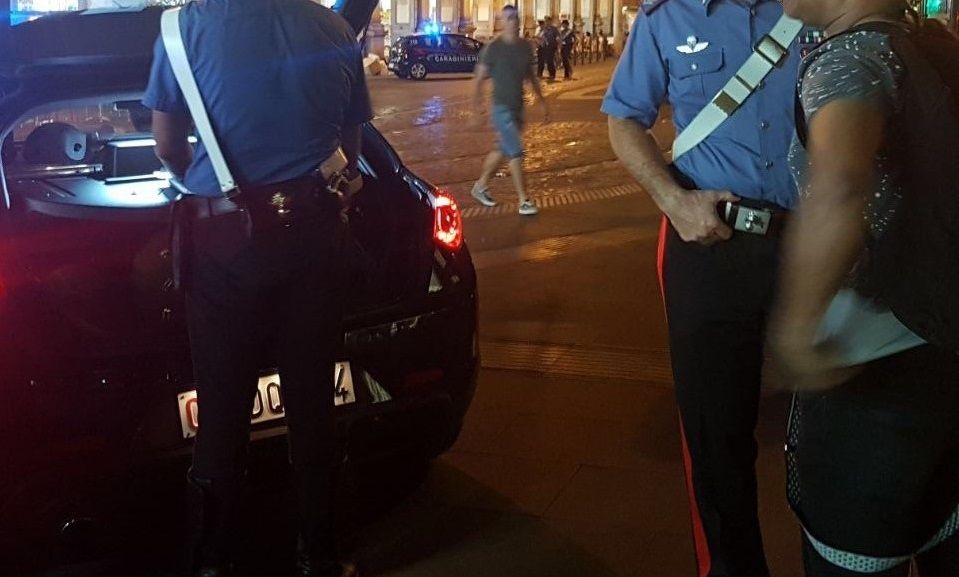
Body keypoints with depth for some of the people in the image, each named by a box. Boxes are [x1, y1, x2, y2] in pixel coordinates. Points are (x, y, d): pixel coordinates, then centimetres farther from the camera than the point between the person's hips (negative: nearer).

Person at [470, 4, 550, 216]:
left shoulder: (525, 47, 6)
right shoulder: (493, 48, -12)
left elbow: (531, 77, 17)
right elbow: (479, 80, -9)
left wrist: (543, 102, 14)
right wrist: (476, 110, -13)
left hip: (518, 108, 7)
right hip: (502, 108, -7)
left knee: (504, 150, 16)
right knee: (516, 152, -10)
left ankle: (481, 186, 35)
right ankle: (523, 201, -5)